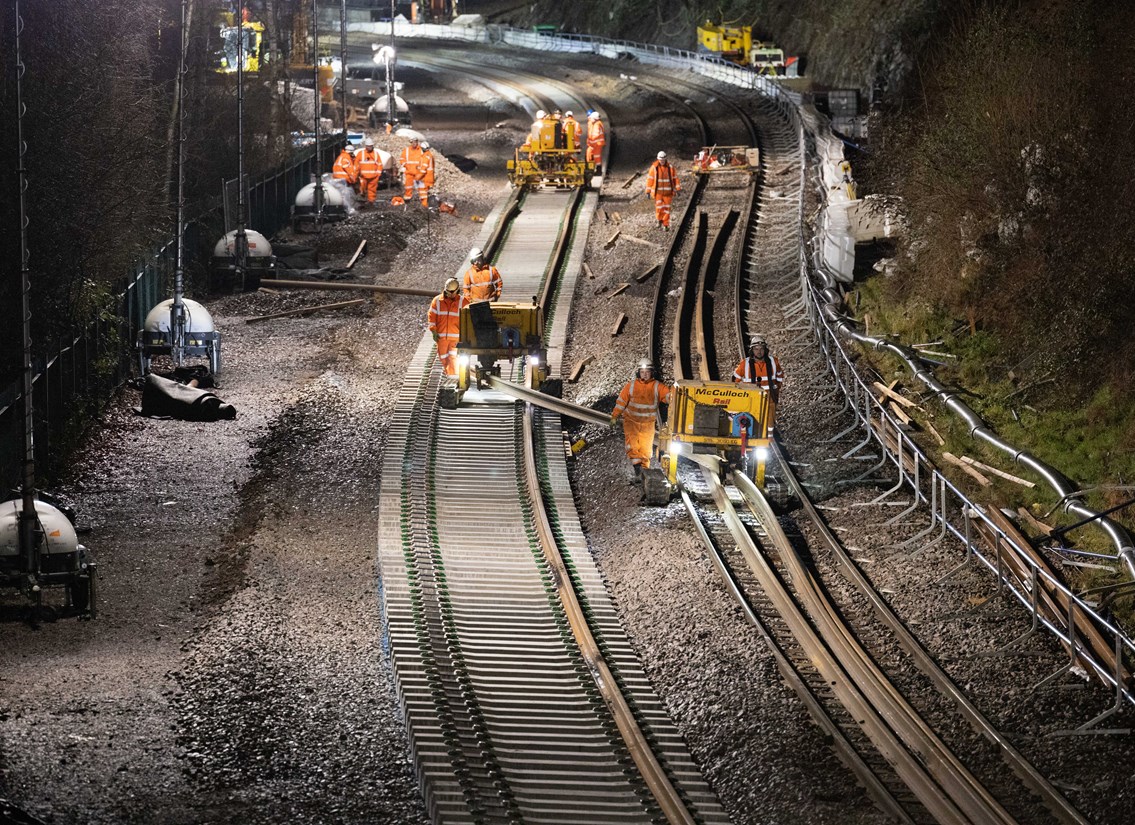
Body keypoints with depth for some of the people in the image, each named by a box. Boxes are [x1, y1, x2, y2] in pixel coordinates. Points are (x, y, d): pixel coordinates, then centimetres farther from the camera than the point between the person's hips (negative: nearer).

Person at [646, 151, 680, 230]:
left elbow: (675, 178, 5)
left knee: (666, 209, 1)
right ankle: (660, 219, 23)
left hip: (668, 192, 1)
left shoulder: (670, 167, -1)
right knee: (659, 208, -5)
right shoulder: (654, 167, -5)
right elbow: (650, 179, -1)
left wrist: (677, 189, 2)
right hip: (657, 192, -1)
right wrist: (648, 191, -2)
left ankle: (666, 225, 8)